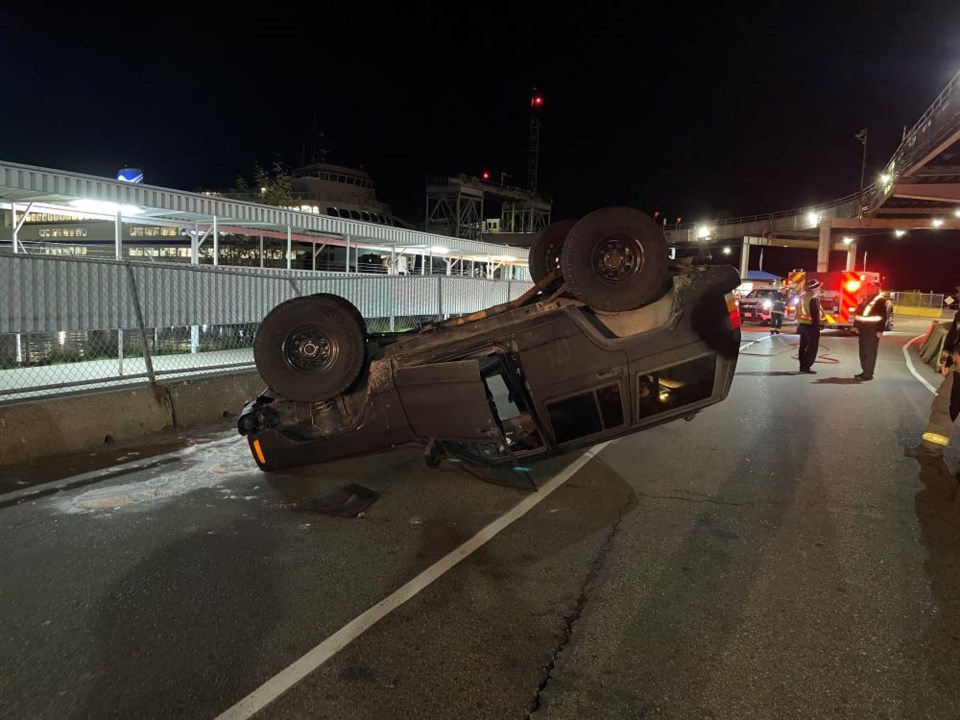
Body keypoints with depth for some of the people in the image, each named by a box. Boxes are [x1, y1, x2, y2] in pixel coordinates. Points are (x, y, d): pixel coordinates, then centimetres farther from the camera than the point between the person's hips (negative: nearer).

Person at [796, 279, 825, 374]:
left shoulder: (802, 297, 11)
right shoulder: (814, 298, -15)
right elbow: (815, 314, -19)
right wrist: (817, 325, -18)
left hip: (802, 324, 9)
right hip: (811, 325, -9)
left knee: (803, 346, 12)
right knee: (812, 347, -3)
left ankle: (803, 366, 16)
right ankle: (807, 367, -5)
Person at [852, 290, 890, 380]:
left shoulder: (881, 300, -5)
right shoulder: (865, 298, 15)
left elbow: (883, 317, -9)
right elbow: (858, 312, 17)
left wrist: (880, 330, -15)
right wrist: (856, 326, 11)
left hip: (873, 329, -7)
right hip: (863, 328, 7)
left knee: (870, 352, -5)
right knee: (863, 351, 11)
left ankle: (868, 374, -4)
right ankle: (865, 371, 20)